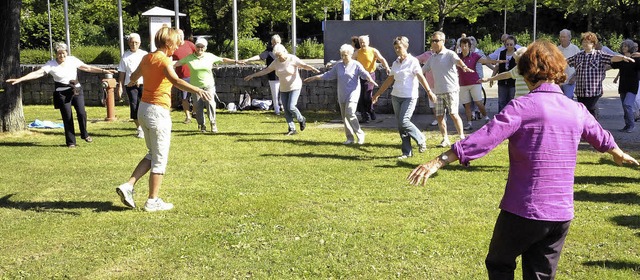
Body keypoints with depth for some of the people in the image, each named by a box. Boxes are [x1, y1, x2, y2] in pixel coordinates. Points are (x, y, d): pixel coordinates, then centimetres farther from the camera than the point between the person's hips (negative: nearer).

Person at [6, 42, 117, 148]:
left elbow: (88, 68, 3)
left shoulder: (72, 60, 1)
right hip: (62, 93, -2)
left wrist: (104, 71, -4)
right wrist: (19, 79, -24)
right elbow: (37, 73, -14)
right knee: (67, 117, 0)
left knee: (81, 113, -10)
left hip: (77, 90, 2)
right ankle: (70, 142, 12)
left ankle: (85, 134, 16)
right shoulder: (50, 64, -6)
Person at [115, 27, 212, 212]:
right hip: (158, 112, -9)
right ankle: (152, 201, 9)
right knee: (160, 159, 2)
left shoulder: (147, 58, 12)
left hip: (143, 109, 9)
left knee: (152, 155, 20)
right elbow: (176, 81, -34)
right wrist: (198, 90, -47)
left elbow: (134, 76, 33)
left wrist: (132, 82, 56)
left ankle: (128, 186, 12)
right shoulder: (164, 60, -14)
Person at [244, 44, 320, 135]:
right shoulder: (276, 62, 2)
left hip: (295, 87, -6)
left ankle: (301, 120, 10)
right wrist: (252, 75, 11)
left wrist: (314, 69, -42)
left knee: (291, 107, -17)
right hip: (284, 89, 6)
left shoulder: (292, 59, -14)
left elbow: (305, 65, -23)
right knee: (286, 110, 0)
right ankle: (292, 129, 6)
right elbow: (266, 70, 11)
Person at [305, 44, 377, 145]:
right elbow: (328, 75, 19)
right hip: (342, 95, 6)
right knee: (344, 116, 6)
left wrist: (371, 80, -34)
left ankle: (360, 134, -6)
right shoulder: (338, 65, 12)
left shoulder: (356, 65, -2)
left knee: (349, 114, -20)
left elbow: (364, 74, -14)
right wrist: (314, 77, 17)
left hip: (352, 94, -6)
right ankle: (350, 138, 15)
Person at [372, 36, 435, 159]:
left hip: (409, 97, -6)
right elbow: (389, 80, 19)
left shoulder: (413, 61, -5)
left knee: (404, 122, -17)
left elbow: (421, 77, -17)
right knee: (400, 125, 4)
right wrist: (377, 94, 21)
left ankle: (421, 139, 8)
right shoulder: (395, 63, 13)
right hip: (396, 96, 6)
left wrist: (429, 91, -30)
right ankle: (407, 152, 11)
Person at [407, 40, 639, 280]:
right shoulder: (577, 110, 6)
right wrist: (618, 154, 48)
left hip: (523, 211, -5)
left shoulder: (522, 106, -14)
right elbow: (601, 137, 26)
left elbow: (483, 139, -22)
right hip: (562, 215, 6)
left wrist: (438, 162, -22)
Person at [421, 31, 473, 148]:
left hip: (451, 90, -6)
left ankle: (462, 137, 6)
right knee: (439, 116, 4)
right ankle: (445, 139, 16)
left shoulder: (449, 54, -4)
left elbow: (457, 60, -25)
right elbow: (422, 70, 23)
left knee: (453, 114, -8)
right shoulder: (432, 57, 15)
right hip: (438, 91, 6)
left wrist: (464, 66, -46)